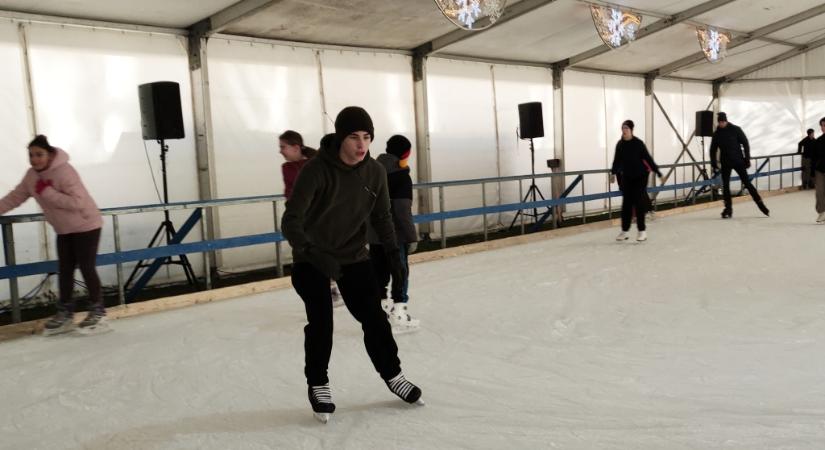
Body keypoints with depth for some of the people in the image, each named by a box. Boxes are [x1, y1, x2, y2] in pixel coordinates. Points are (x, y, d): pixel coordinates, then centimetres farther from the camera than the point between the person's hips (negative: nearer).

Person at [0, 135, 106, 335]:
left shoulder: (64, 171, -26)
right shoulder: (32, 175, -1)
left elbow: (76, 202, -33)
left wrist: (47, 192, -30)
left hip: (86, 226, -8)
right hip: (64, 230, 8)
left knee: (86, 268, -6)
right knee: (64, 270, 10)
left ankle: (98, 312, 5)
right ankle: (65, 313, 21)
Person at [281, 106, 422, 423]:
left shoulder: (375, 172, -9)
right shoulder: (317, 170, -25)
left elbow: (381, 217, 5)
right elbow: (291, 221, -30)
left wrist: (393, 253, -5)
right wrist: (312, 253, -46)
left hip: (355, 257, 4)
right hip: (312, 260, -4)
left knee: (374, 317, 7)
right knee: (321, 321, -9)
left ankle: (393, 375, 27)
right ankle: (318, 385, 14)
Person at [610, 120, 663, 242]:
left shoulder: (638, 143, -13)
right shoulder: (620, 144, -1)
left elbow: (648, 159, -10)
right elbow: (617, 160, 9)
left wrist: (658, 173, -8)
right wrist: (613, 173, 3)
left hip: (640, 176, -4)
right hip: (626, 177, 4)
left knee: (638, 202, -5)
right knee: (626, 203, 5)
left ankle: (642, 231, 3)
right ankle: (624, 231, 12)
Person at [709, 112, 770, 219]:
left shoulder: (735, 130, -6)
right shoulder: (717, 134, 2)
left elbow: (745, 144, -4)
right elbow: (713, 149, 10)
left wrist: (747, 159, -8)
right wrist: (714, 163, 3)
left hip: (738, 161, -2)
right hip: (725, 163, 3)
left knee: (747, 183, -2)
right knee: (725, 186, -2)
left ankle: (760, 204, 8)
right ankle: (728, 209, 7)